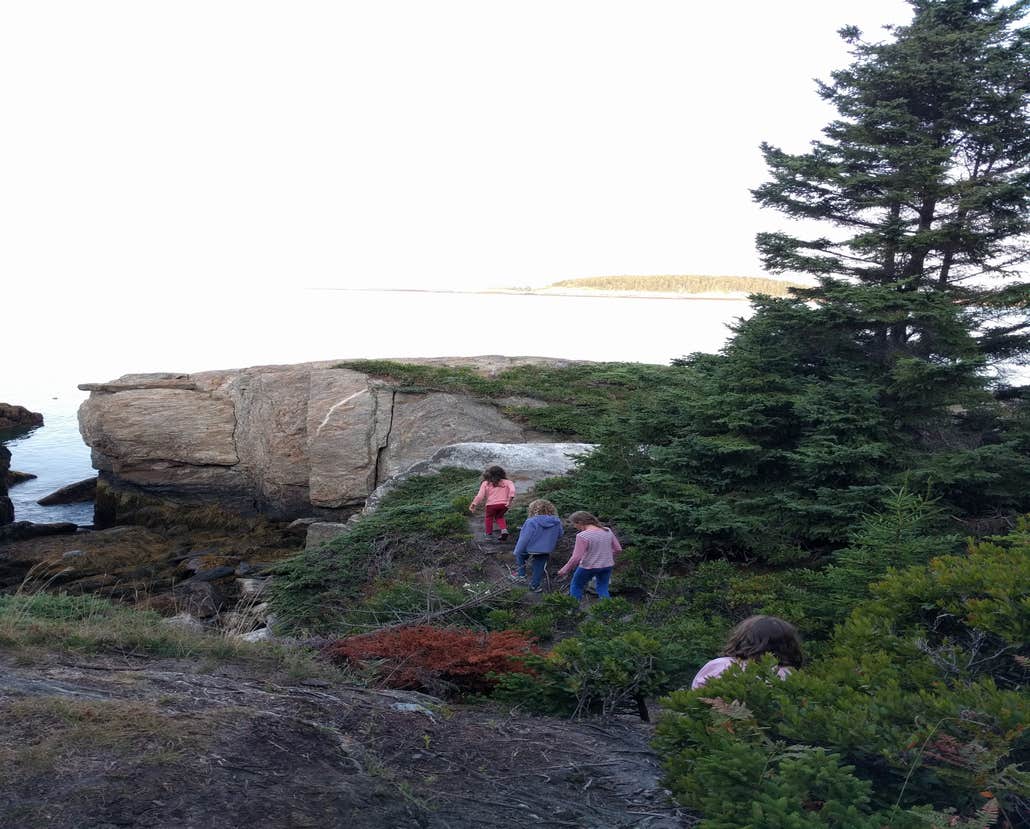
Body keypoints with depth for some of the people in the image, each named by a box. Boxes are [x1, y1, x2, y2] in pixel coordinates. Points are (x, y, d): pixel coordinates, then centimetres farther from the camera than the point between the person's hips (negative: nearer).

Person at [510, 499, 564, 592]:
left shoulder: (531, 522, -23)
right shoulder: (557, 522, -9)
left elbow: (524, 538, -19)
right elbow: (560, 535, 8)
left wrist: (517, 552, -10)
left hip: (530, 549, -3)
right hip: (546, 551, 3)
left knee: (519, 555, 28)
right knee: (539, 569, 20)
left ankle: (521, 575, 27)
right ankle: (534, 586, 31)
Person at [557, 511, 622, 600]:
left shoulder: (582, 536, -20)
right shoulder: (607, 531, -1)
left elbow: (576, 557, -21)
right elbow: (618, 549, 5)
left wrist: (566, 569, -9)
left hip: (588, 567, -5)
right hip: (607, 566, 5)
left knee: (575, 586, 17)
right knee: (603, 589, 16)